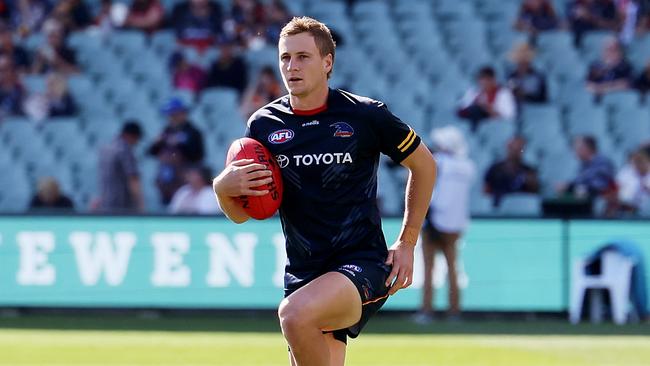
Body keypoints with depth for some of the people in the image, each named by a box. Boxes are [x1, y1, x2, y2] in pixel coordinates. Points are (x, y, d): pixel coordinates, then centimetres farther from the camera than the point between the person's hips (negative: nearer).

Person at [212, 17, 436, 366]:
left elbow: (424, 164, 10)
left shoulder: (365, 115, -5)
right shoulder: (263, 124, 4)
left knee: (295, 313, -33)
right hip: (303, 274, 5)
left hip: (362, 263, -5)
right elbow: (240, 214, 11)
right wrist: (223, 187, -13)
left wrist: (406, 243, 6)